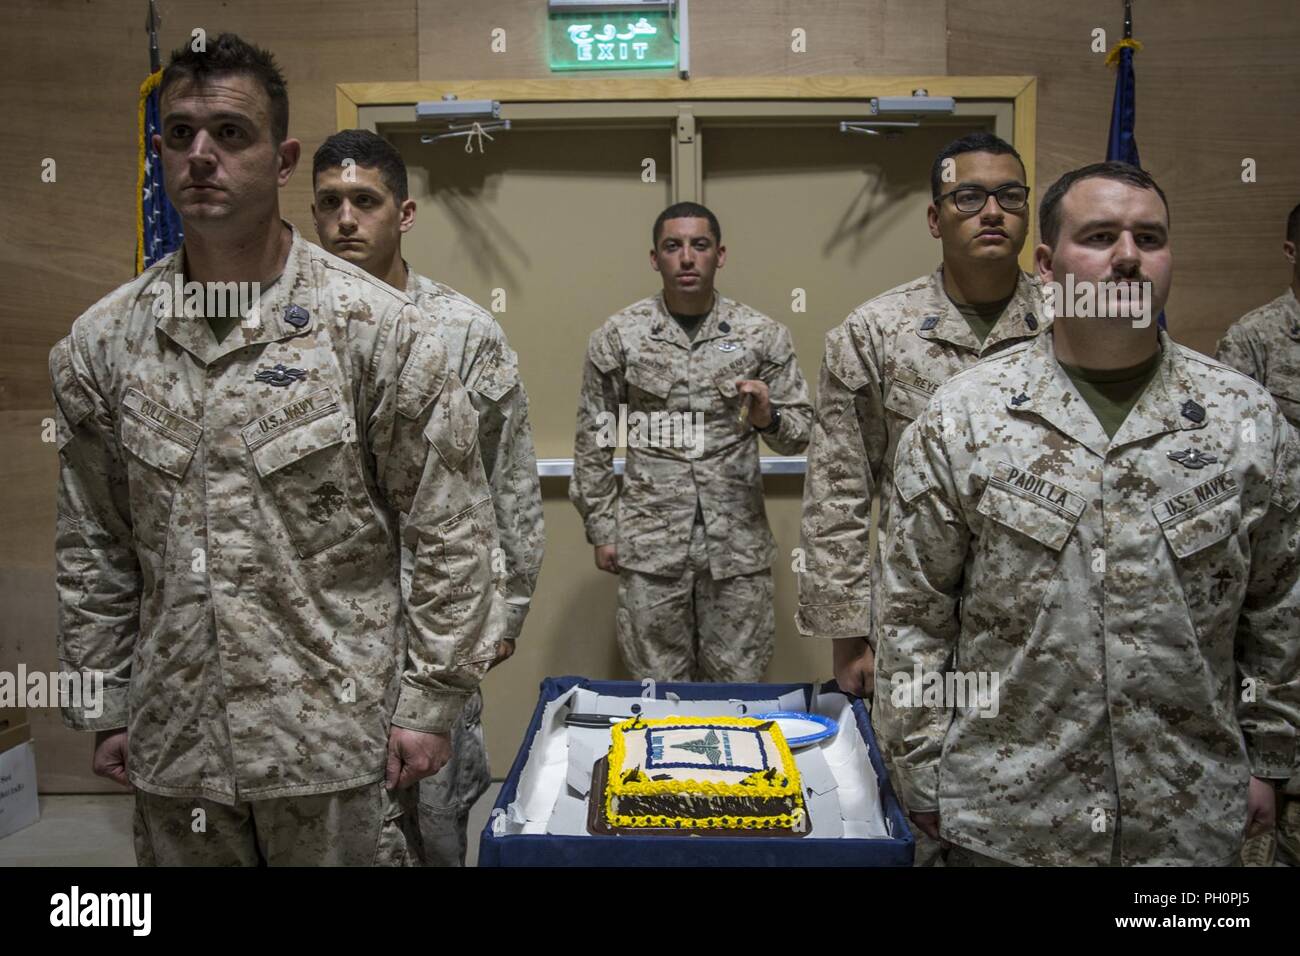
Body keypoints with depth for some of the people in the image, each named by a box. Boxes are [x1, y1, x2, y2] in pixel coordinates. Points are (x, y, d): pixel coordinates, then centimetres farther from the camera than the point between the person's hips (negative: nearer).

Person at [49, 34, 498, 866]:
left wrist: (428, 703, -9)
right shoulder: (101, 342, 2)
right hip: (173, 752, 4)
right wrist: (104, 705, 9)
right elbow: (93, 549, 9)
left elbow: (451, 533, -9)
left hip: (339, 745, -3)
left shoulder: (375, 325, -10)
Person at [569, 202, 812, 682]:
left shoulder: (762, 334, 1)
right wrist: (601, 530, 3)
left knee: (738, 686, 11)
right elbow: (593, 442, 5)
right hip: (650, 543, 0)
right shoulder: (617, 336, 0)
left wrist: (768, 417, -17)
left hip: (738, 542, 1)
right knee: (658, 688, 11)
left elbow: (800, 432, 5)